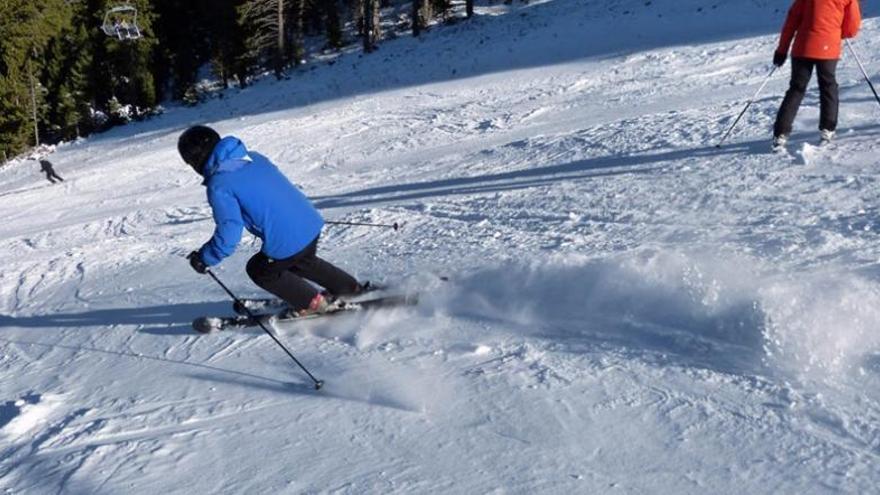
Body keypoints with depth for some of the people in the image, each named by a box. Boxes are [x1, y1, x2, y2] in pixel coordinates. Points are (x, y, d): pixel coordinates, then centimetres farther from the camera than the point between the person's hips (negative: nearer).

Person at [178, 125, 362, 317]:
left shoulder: (218, 186, -13)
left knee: (259, 270, 21)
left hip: (288, 242, -7)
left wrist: (204, 258, 0)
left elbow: (228, 235, -15)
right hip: (311, 223, 8)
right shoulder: (253, 157, 10)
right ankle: (352, 289, 41)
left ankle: (312, 303, 24)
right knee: (302, 262, 36)